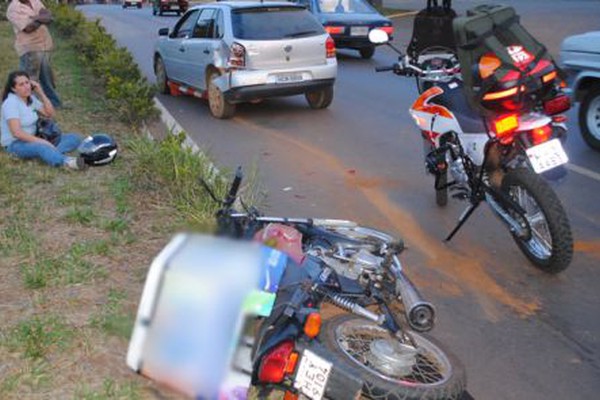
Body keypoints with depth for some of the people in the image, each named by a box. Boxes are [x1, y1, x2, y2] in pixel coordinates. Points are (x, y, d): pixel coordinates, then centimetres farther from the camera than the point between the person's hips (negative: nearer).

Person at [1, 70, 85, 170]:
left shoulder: (31, 98, 7)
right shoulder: (10, 103, -16)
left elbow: (50, 114, 8)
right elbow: (17, 133, -25)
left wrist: (41, 93, -2)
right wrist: (41, 141, -29)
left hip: (33, 139, 8)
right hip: (15, 144, -8)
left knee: (75, 138, -8)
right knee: (42, 147, -44)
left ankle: (50, 154, -38)